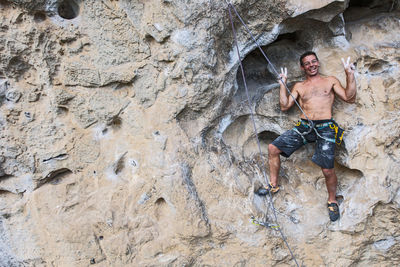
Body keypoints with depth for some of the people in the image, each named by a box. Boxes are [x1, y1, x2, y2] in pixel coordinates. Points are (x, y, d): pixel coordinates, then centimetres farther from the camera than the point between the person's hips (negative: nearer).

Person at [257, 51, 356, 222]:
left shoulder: (330, 81, 13)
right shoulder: (298, 86, 18)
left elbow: (350, 98, 4)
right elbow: (284, 106, 10)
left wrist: (350, 74, -5)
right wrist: (283, 84, 5)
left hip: (325, 128, -3)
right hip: (303, 127, 4)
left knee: (327, 169, -15)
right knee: (273, 148, -6)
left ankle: (332, 201, 12)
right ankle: (273, 185, 10)